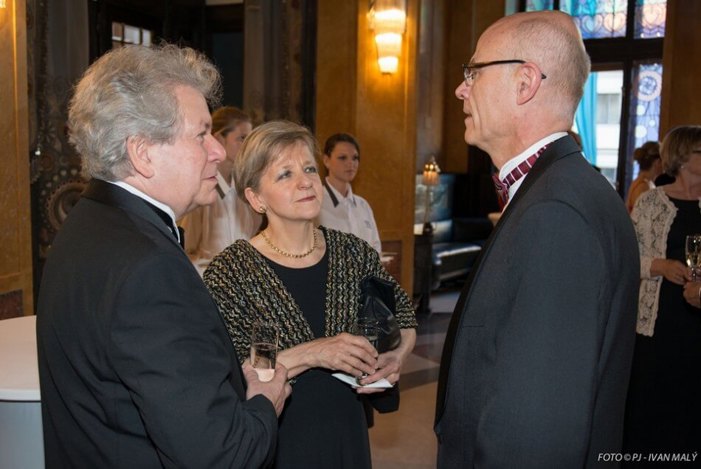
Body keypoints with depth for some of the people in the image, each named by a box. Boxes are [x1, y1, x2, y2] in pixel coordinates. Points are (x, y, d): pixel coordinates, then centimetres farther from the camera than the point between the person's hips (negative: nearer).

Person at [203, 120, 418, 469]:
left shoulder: (354, 253, -4)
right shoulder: (230, 271, -14)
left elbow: (404, 317, 11)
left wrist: (395, 358, -7)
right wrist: (309, 354, -26)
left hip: (348, 436, 4)